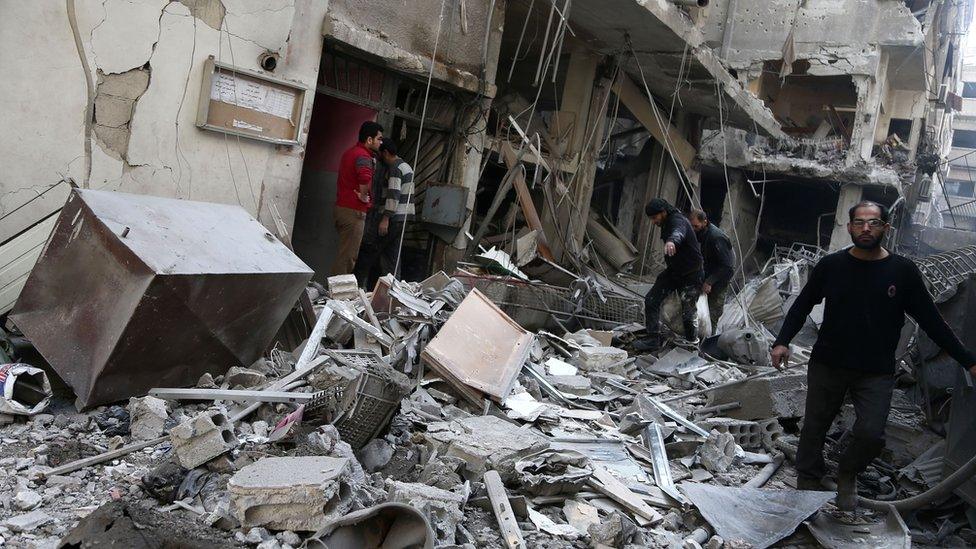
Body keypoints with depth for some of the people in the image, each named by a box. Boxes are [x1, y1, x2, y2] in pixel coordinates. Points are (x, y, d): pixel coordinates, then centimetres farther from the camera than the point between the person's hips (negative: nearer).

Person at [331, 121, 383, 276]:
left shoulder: (351, 152, 16)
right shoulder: (363, 156, -16)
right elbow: (365, 177, -38)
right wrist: (364, 196, -22)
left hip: (342, 207, 10)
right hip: (353, 211, -10)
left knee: (344, 253, 16)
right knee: (347, 256, -5)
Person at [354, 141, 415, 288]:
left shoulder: (395, 168, -12)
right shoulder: (405, 166, 20)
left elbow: (394, 194, -21)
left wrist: (385, 219, -24)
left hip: (393, 217, -10)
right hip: (403, 217, 10)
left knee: (368, 250, -4)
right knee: (391, 254, 11)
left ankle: (359, 284, -1)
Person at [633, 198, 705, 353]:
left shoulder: (678, 221, -22)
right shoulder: (667, 223, 8)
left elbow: (678, 232, -48)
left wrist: (672, 241, -72)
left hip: (690, 274, -9)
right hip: (673, 271, 9)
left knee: (688, 311, -2)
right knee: (651, 300, -5)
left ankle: (693, 342, 22)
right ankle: (653, 339, -3)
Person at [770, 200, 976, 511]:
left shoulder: (903, 271, -4)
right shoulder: (831, 265, -2)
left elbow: (931, 321, 1)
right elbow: (802, 305, 5)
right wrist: (782, 341, -7)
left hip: (876, 373, -1)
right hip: (827, 365, 1)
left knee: (870, 434, -12)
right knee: (814, 427, 9)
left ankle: (847, 475, 18)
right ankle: (807, 484, 29)